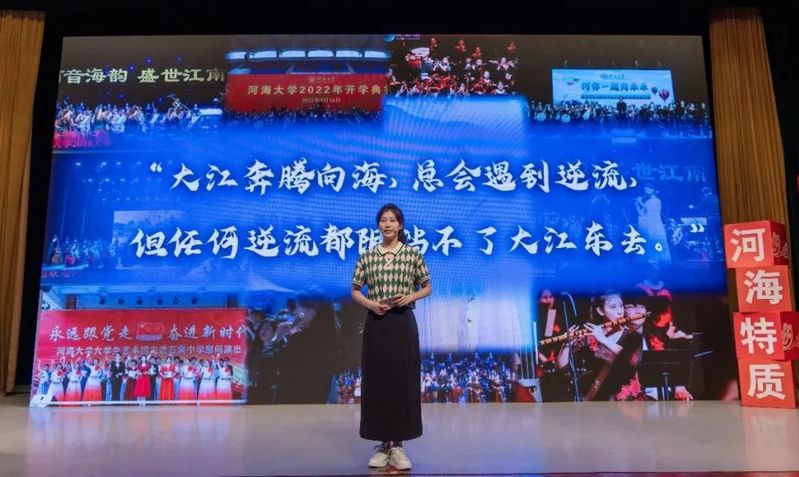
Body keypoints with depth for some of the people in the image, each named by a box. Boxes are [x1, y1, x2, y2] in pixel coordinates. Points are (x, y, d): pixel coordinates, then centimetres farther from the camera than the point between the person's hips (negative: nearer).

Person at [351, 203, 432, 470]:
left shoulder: (413, 254, 2)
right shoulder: (367, 256, 5)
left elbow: (427, 288, 9)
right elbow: (355, 291, 9)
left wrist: (410, 297, -10)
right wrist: (370, 303, -10)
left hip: (403, 324, -1)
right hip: (376, 324, 1)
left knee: (403, 380, 1)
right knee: (377, 380, 4)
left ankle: (398, 445, 14)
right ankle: (383, 444, 19)